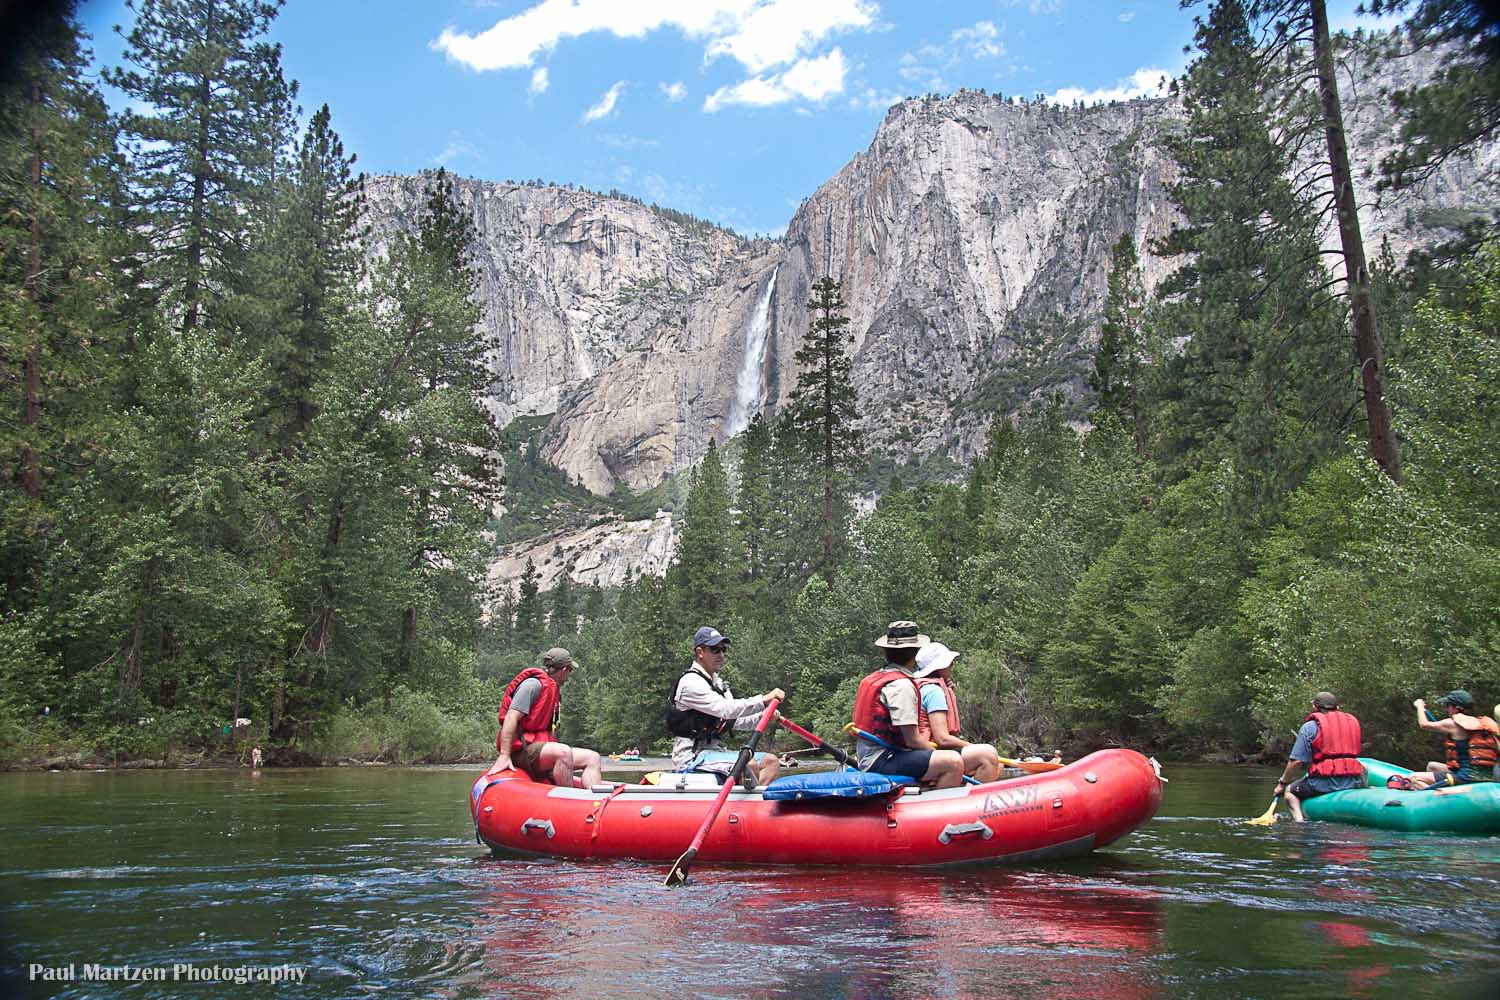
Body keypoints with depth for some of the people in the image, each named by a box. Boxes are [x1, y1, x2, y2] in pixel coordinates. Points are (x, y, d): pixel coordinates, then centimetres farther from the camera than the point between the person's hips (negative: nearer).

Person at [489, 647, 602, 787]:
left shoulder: (554, 690, 21)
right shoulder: (534, 683, -8)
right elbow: (511, 718, -16)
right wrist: (504, 756, -23)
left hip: (541, 747, 9)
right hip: (522, 751, -9)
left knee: (592, 758, -5)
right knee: (564, 752, -35)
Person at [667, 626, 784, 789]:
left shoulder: (718, 683, 18)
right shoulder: (691, 681, -14)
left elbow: (733, 720, 17)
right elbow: (725, 710, -26)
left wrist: (761, 717, -1)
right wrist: (764, 699, -28)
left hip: (715, 751, 10)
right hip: (692, 756, -10)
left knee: (771, 761, 1)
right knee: (748, 764, -30)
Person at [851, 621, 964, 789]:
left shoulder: (871, 679, 15)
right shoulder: (902, 685, -14)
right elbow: (912, 739, -17)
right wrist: (936, 753, -1)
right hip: (882, 760, -10)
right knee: (954, 762, -21)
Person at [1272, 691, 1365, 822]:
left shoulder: (1310, 726, 0)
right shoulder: (1352, 722, 15)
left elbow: (1297, 761, -4)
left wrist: (1282, 783, 7)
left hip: (1324, 783, -4)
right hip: (1353, 782, 4)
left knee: (1290, 791, 20)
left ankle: (1300, 820, -7)